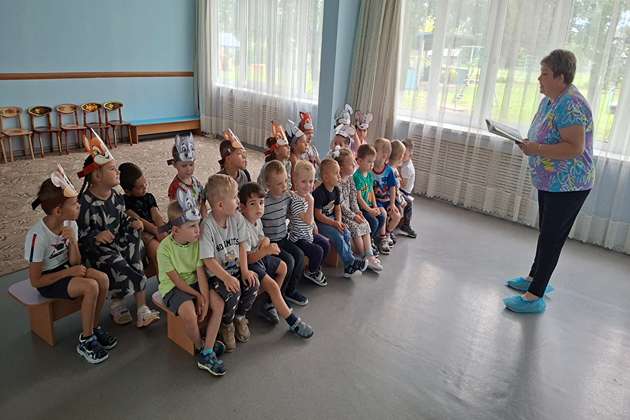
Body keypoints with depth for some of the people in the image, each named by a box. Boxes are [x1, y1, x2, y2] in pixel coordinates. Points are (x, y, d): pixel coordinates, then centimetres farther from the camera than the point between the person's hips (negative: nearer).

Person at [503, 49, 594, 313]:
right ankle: (535, 278, 37)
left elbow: (575, 148, -28)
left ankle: (535, 296, 4)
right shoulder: (549, 100, 8)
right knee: (547, 233, 21)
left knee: (551, 238, -4)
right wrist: (530, 144, 1)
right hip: (550, 183, 10)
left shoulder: (570, 105, -22)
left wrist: (537, 149, -26)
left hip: (567, 186, -10)